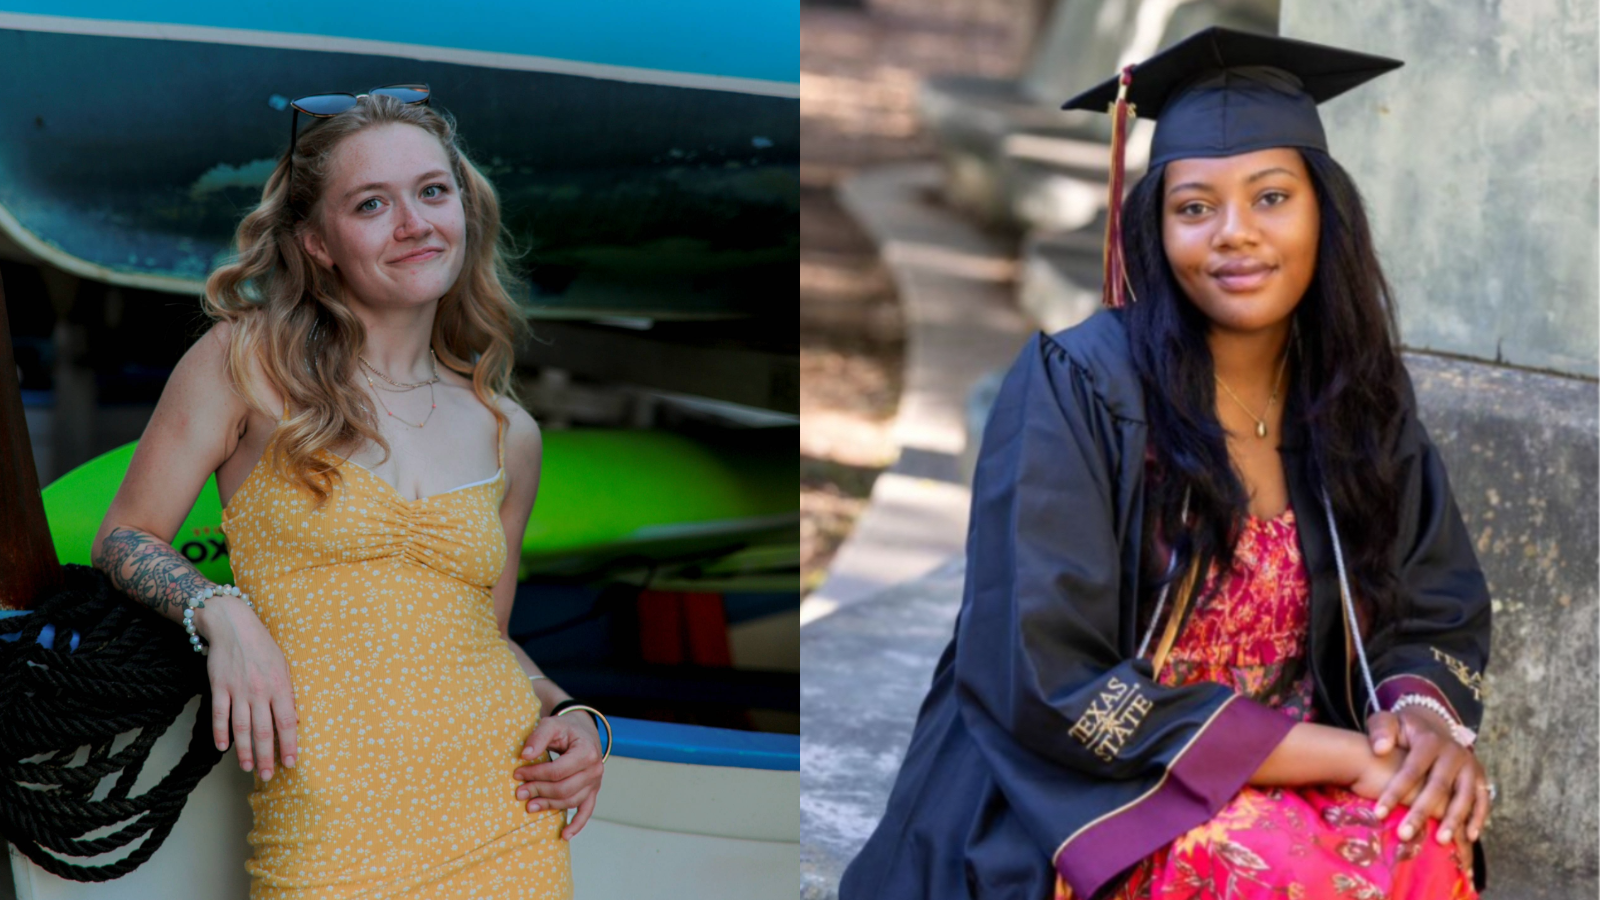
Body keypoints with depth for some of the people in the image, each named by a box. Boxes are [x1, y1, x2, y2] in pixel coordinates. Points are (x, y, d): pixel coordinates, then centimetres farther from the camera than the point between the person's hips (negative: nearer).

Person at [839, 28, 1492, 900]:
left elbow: (1436, 612, 9)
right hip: (1083, 802, -4)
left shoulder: (1357, 399, 3)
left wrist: (1424, 712, -16)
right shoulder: (1073, 389, -13)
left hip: (1282, 786, 5)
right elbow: (1047, 687, -18)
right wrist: (1343, 753, -21)